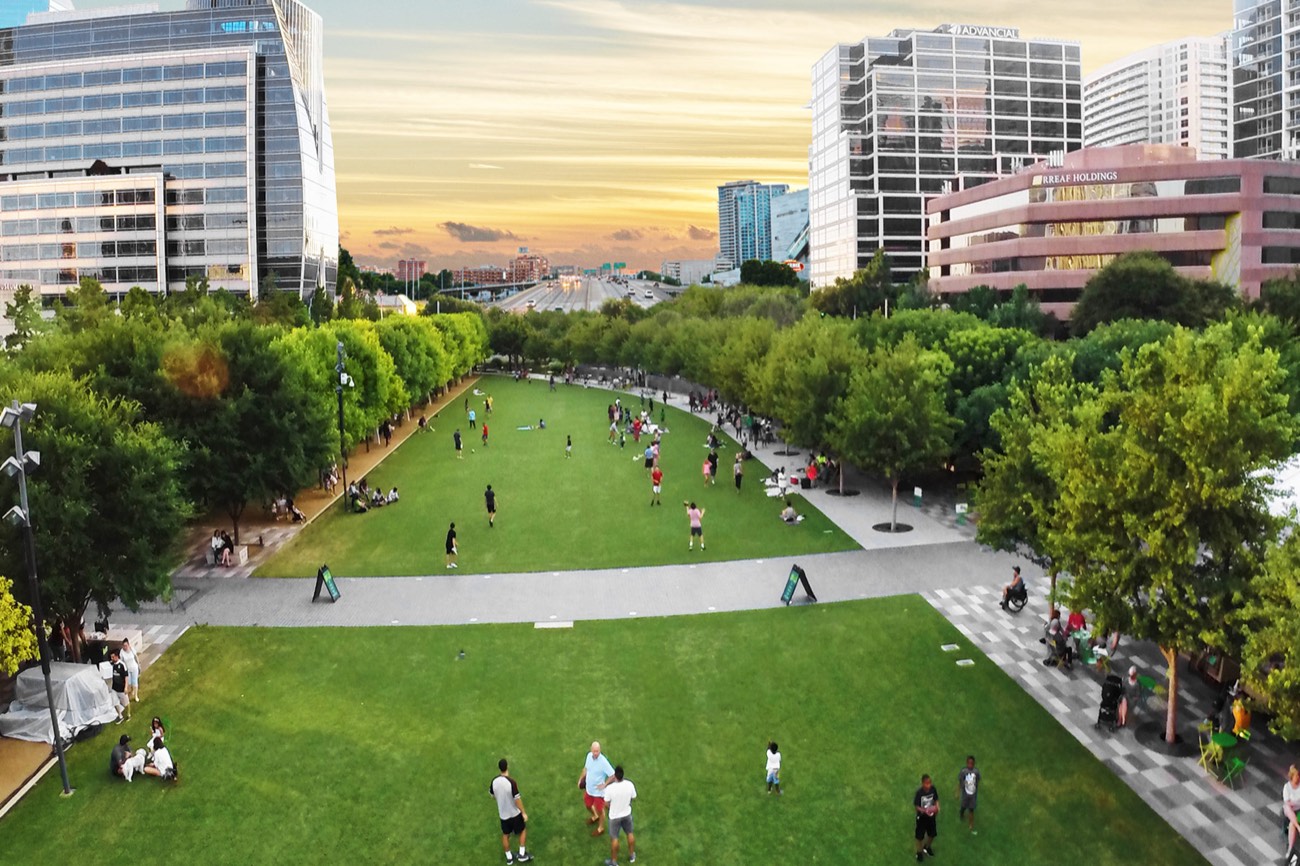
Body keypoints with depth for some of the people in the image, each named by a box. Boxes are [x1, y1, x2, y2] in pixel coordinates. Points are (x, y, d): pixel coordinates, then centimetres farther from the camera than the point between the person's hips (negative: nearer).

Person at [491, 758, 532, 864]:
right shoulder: (511, 782, -29)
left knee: (505, 835, 21)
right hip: (515, 813, -4)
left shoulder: (494, 781, -13)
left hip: (503, 814, 4)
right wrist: (524, 813, -12)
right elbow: (517, 799, -23)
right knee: (523, 830, 19)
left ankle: (509, 857, 35)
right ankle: (522, 855, 20)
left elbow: (492, 795, 6)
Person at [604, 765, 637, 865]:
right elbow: (633, 798, -5)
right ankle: (632, 855, 44)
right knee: (629, 833, 26)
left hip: (615, 816, -3)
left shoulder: (609, 788, -32)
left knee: (614, 838, 16)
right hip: (627, 814, 3)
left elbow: (607, 803, -17)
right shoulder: (629, 784, -23)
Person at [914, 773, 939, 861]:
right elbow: (916, 806, -18)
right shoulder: (919, 792, -27)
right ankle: (919, 852, 37)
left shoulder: (933, 789, -17)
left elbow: (936, 800, 0)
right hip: (922, 817, -4)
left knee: (932, 834, 21)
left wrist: (937, 807, -18)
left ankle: (927, 847, 51)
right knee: (920, 836, 11)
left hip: (931, 816, 4)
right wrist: (924, 810, -35)